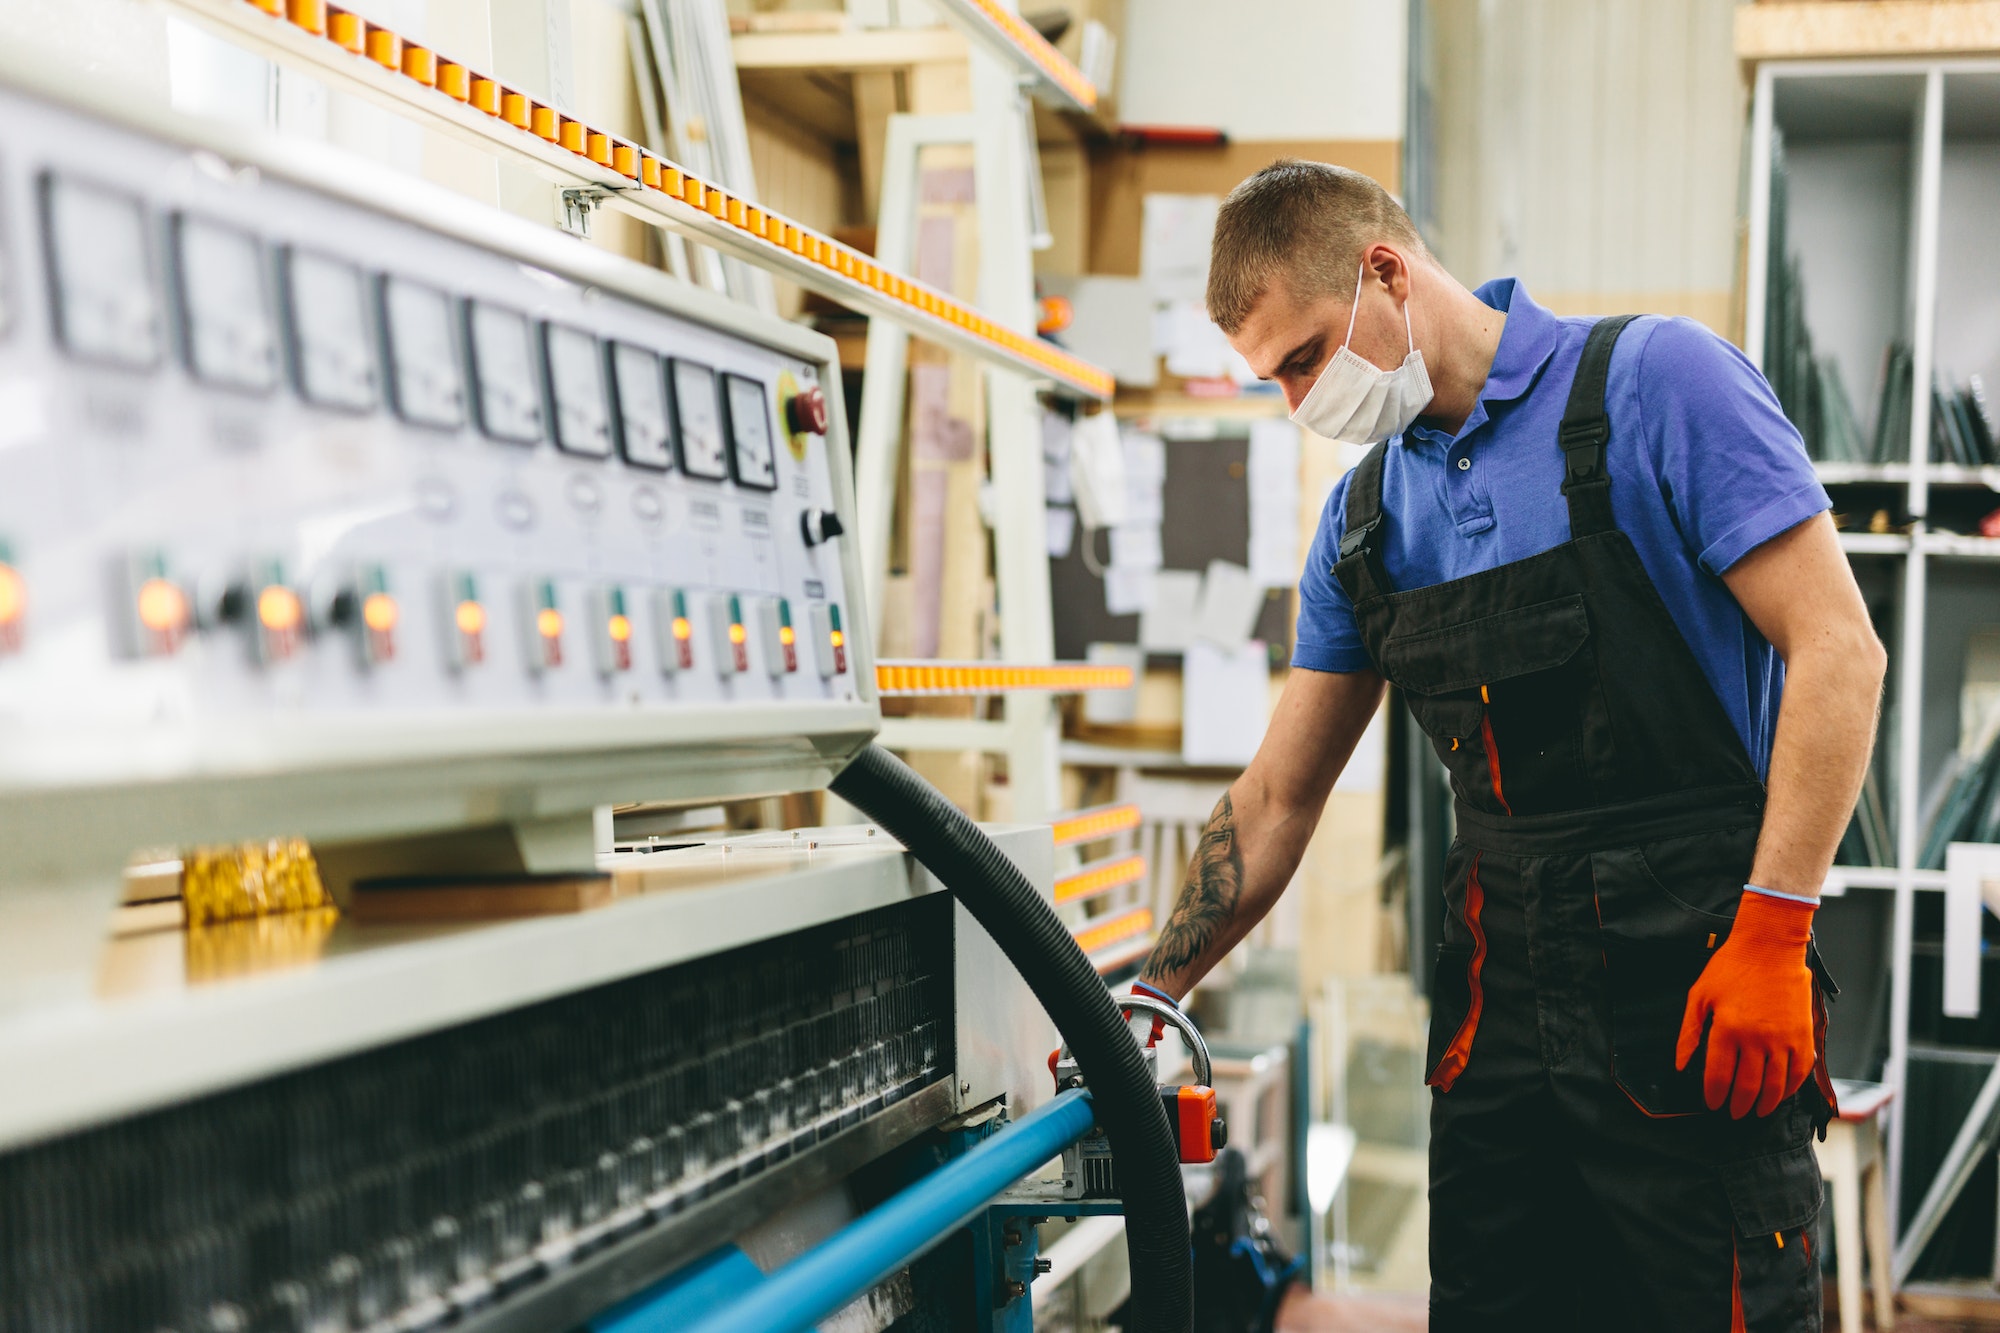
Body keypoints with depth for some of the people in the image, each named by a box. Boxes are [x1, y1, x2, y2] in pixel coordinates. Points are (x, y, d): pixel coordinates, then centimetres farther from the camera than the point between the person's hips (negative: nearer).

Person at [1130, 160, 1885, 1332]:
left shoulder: (1655, 381, -6)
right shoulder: (1366, 516, 13)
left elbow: (1837, 651, -11)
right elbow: (1277, 799, 17)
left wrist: (1771, 936, -17)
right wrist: (1143, 1006, 15)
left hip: (1694, 991, -6)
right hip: (1500, 1004, 6)